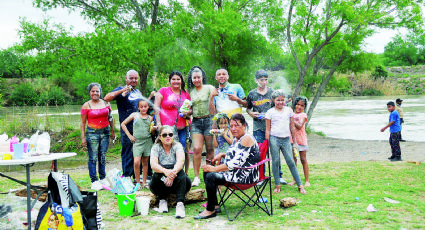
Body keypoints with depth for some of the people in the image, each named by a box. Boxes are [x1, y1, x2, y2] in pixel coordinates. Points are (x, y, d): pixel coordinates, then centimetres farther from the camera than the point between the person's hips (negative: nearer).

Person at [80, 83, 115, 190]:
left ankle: (103, 178, 22)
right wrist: (83, 137, -7)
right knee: (93, 158, -2)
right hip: (92, 133, -3)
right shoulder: (86, 106, -2)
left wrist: (112, 131, 15)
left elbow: (110, 118, 17)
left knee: (103, 157, 10)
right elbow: (83, 123, -2)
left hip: (105, 133, 3)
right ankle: (94, 181, 5)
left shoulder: (106, 103, 8)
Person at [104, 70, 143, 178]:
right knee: (128, 154, -3)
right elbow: (107, 98, -20)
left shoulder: (138, 92, 19)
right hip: (128, 129, -7)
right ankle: (127, 177, 5)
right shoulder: (121, 90, -3)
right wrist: (121, 91, -30)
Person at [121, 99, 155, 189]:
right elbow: (123, 124, 7)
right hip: (137, 141, -2)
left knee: (145, 162, 8)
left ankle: (144, 182, 17)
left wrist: (153, 129, -6)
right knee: (136, 162, -12)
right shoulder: (134, 115, 3)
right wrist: (129, 135, 1)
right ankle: (138, 183, 1)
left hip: (148, 141, 2)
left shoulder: (150, 118, 9)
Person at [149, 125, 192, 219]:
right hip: (161, 185, 0)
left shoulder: (177, 146, -6)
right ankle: (162, 200, -13)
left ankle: (180, 204, -41)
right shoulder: (156, 148, -5)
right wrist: (165, 171, -45)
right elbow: (153, 164, -24)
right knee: (157, 175, -30)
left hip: (177, 182, 0)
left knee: (180, 172, -31)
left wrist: (173, 172, -48)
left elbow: (181, 161, -27)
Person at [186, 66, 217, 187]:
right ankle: (196, 177, -4)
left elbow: (211, 109, -3)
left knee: (210, 149, 2)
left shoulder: (209, 88, 1)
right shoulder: (191, 92, 13)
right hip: (196, 122, 3)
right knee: (197, 148, -9)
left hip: (208, 120, -3)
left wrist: (212, 96, -16)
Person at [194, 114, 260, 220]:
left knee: (211, 177, -22)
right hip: (236, 172, 11)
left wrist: (214, 169, -20)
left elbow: (236, 163, -24)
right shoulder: (236, 139, 13)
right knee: (207, 173, 10)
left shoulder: (246, 139, -17)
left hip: (245, 175, -11)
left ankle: (210, 210, -8)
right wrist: (222, 154, 9)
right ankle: (215, 205, 10)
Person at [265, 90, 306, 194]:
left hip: (286, 139, 1)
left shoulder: (289, 110, 9)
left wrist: (295, 142, 14)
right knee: (275, 161, 2)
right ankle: (277, 185, 13)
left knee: (291, 162, 0)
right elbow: (268, 129, 4)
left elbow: (292, 127, 14)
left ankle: (300, 185, 6)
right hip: (274, 139, -1)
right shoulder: (270, 112, 3)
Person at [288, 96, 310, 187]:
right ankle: (295, 179, 16)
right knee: (293, 160, 6)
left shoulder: (303, 115, -2)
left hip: (301, 140, -4)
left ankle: (307, 180, 7)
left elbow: (299, 126, -16)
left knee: (303, 159, 1)